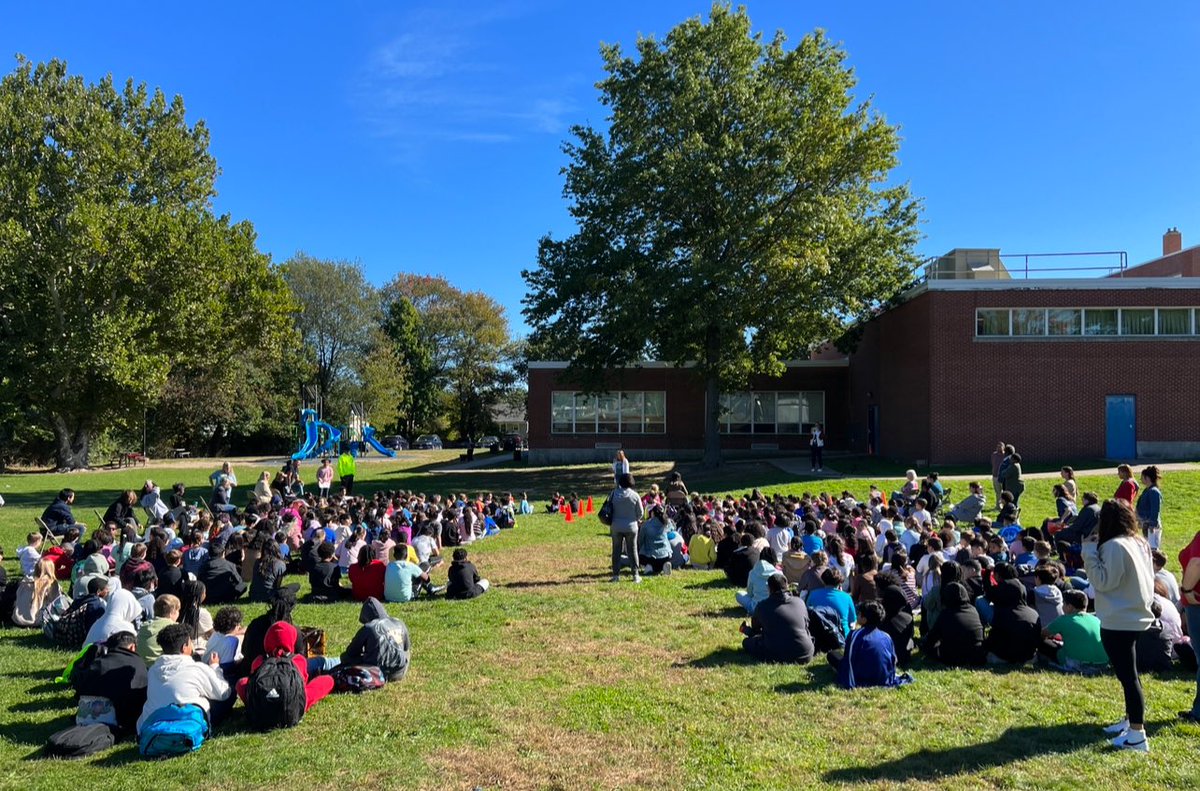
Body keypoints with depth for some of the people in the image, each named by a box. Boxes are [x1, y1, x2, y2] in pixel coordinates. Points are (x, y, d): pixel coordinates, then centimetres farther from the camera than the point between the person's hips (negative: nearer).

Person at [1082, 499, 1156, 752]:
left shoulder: (1115, 546, -20)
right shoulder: (1139, 543, 9)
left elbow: (1103, 582, -19)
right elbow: (1144, 579, 15)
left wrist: (1089, 551, -15)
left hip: (1119, 622, -10)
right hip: (1135, 616, 10)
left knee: (1127, 675, -4)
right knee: (1129, 673, 19)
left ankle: (1137, 735, 0)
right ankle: (1131, 721, 30)